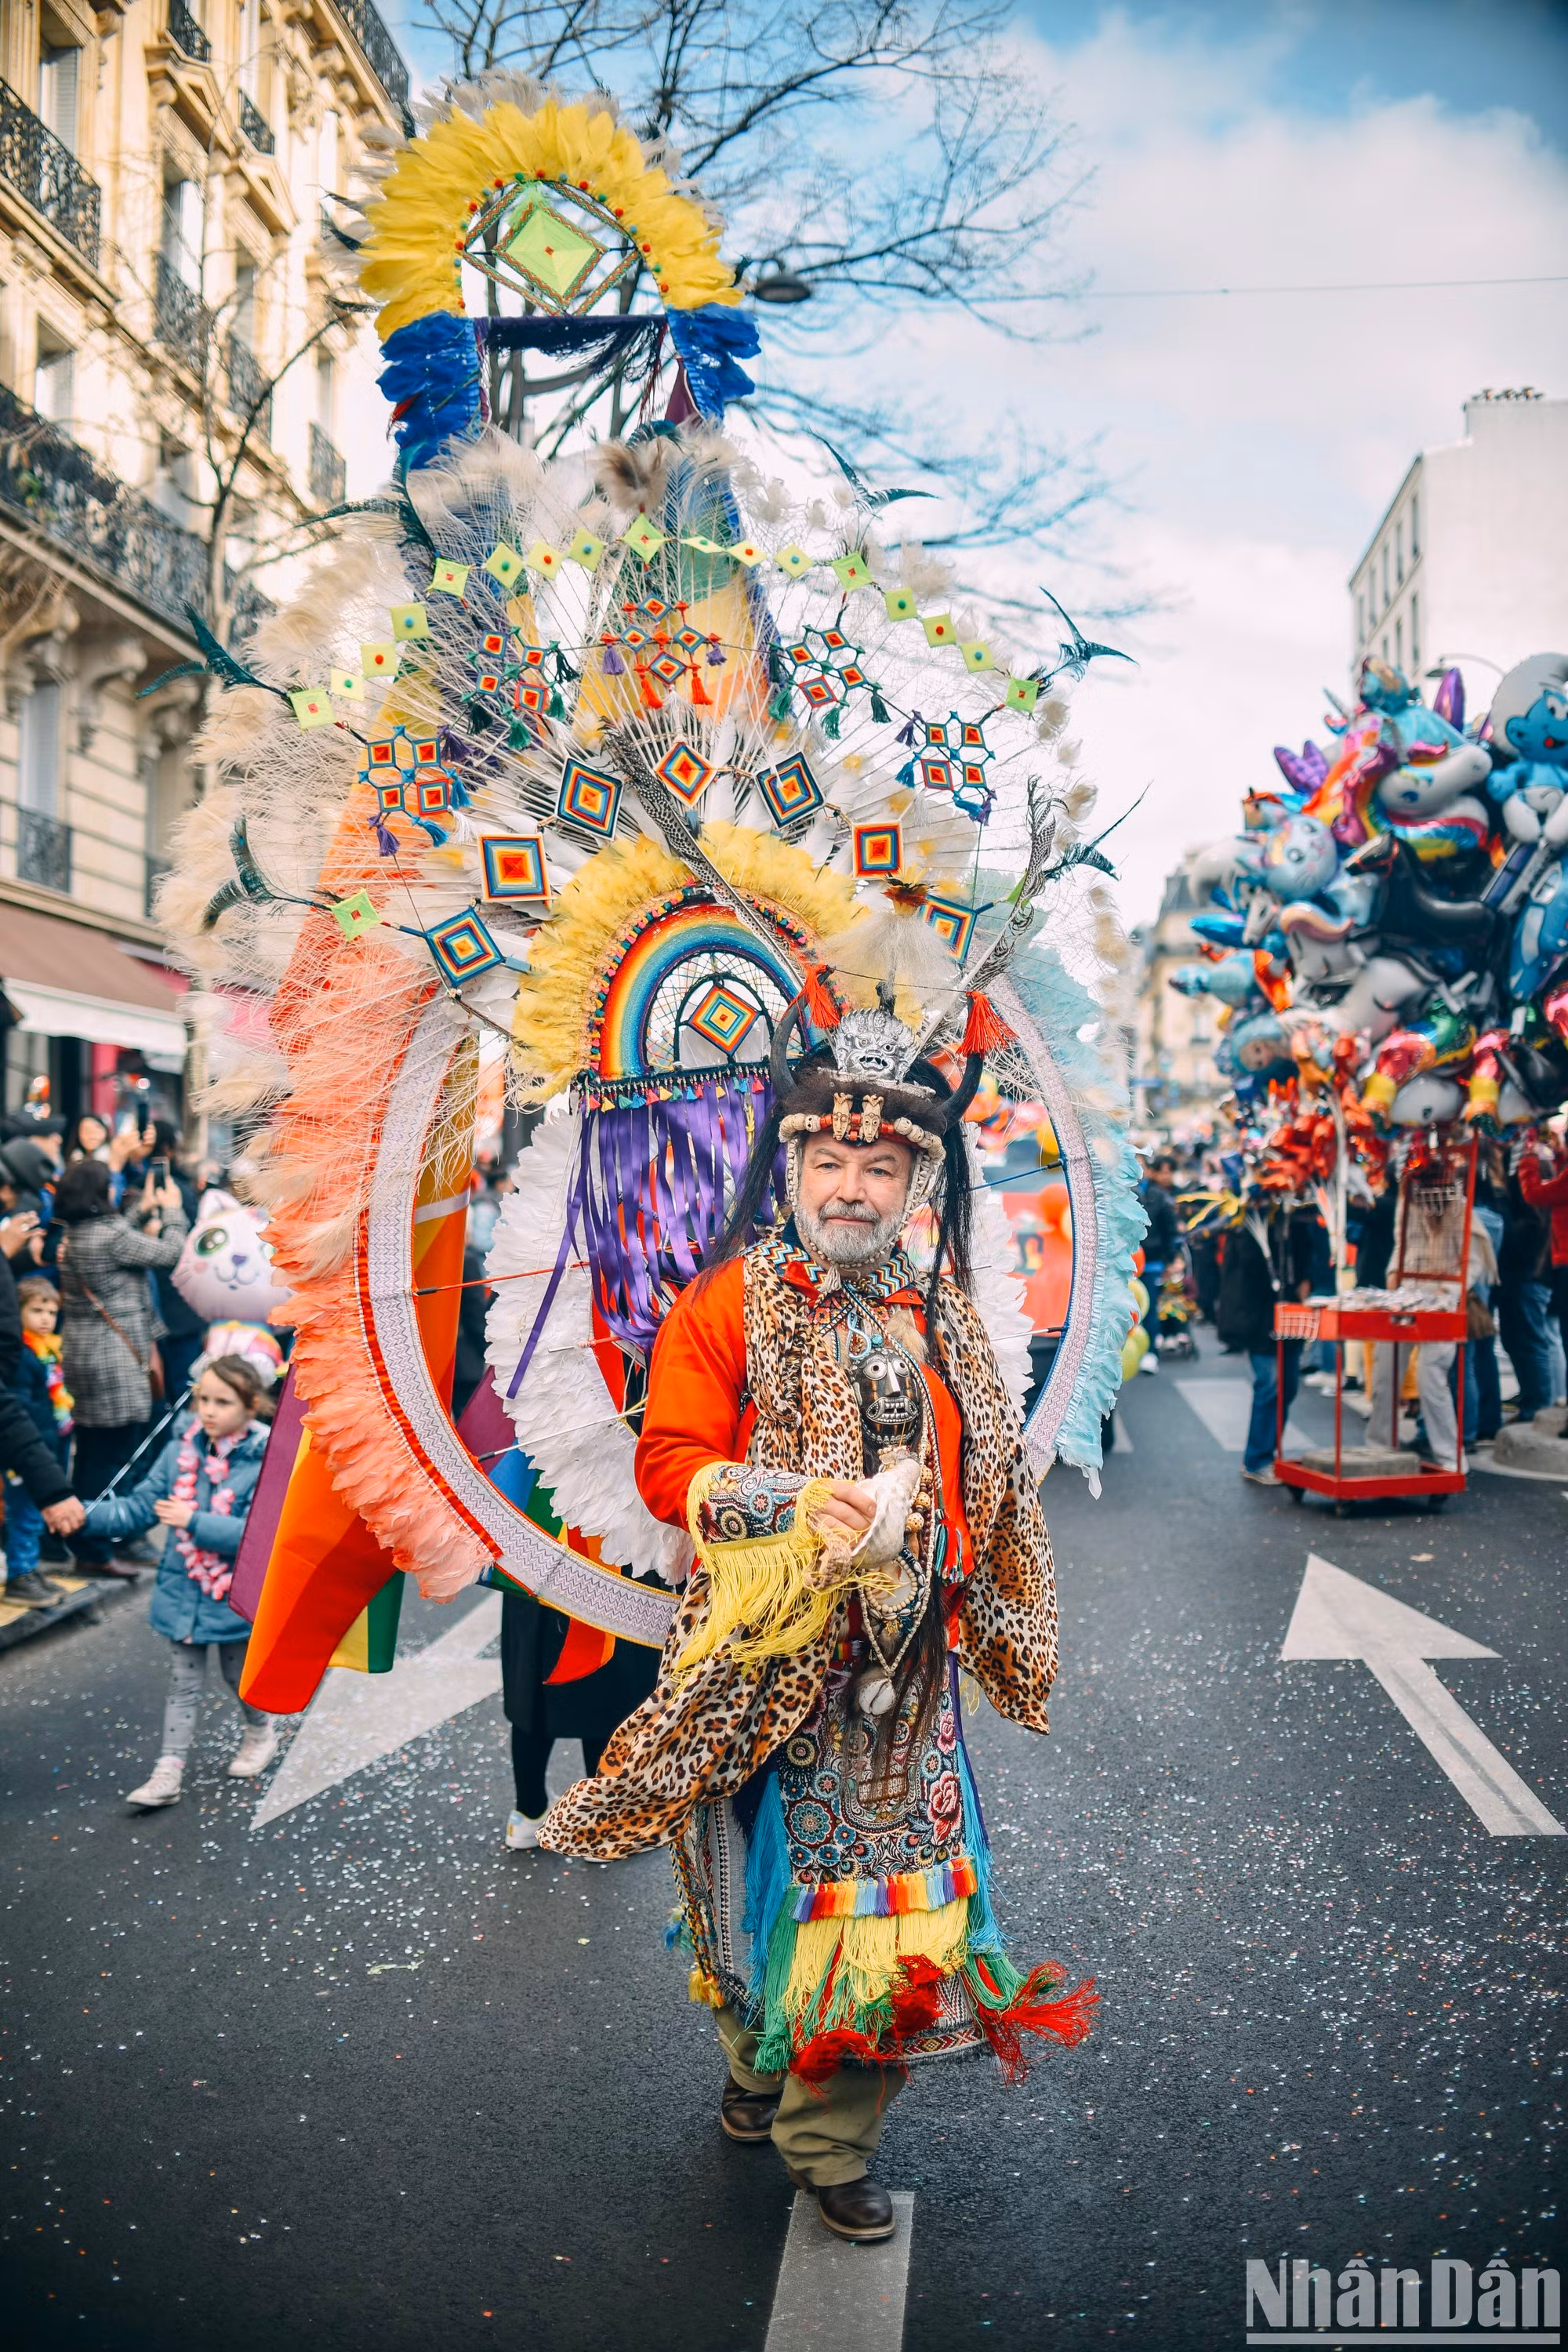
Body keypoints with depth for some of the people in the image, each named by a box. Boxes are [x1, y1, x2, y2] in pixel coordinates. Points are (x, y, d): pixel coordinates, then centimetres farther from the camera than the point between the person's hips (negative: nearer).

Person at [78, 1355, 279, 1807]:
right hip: (182, 1594, 3)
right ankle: (168, 1771, 18)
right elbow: (141, 1505, -1)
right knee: (183, 1684, 11)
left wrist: (194, 1522, -32)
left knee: (240, 1675, 19)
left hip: (236, 1596, -3)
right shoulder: (182, 1450, -6)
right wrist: (87, 1517, -15)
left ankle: (261, 1733, 46)